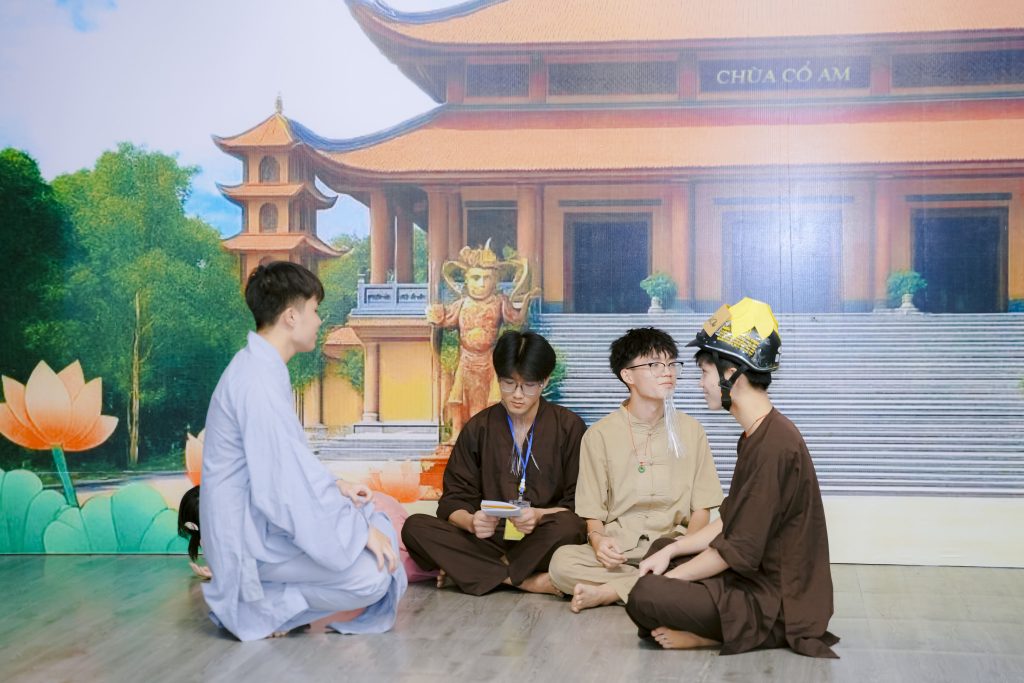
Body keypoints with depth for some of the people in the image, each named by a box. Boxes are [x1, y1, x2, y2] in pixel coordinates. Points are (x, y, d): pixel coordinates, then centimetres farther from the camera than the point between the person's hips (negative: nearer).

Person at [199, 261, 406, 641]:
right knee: (371, 574, -22)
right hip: (249, 537, -11)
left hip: (258, 519, 11)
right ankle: (255, 608, -7)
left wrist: (334, 487, 9)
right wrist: (360, 529, -18)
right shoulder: (259, 382, -23)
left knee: (380, 531, 12)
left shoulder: (262, 367, 10)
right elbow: (286, 485, -26)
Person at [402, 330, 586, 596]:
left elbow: (577, 504, 0)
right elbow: (453, 501, 4)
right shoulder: (478, 429, 8)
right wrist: (471, 522, -20)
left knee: (567, 525, -36)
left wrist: (538, 516, -21)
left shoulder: (568, 426, 3)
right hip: (488, 540, 2)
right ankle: (528, 582, -25)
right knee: (415, 527, -23)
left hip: (539, 541, -2)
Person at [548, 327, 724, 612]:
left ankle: (604, 592, -22)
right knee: (562, 562, -31)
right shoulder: (600, 435, 4)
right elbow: (592, 512, 5)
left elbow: (701, 508, 9)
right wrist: (598, 540, -19)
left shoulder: (690, 431, 9)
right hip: (616, 549, -1)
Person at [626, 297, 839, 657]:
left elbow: (738, 551, -22)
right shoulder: (760, 434, 11)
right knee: (662, 546, 22)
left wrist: (666, 578, -11)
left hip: (773, 600, -11)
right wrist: (671, 552, 7)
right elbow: (731, 523, 16)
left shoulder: (774, 445, -23)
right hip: (757, 577, 11)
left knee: (644, 598, -24)